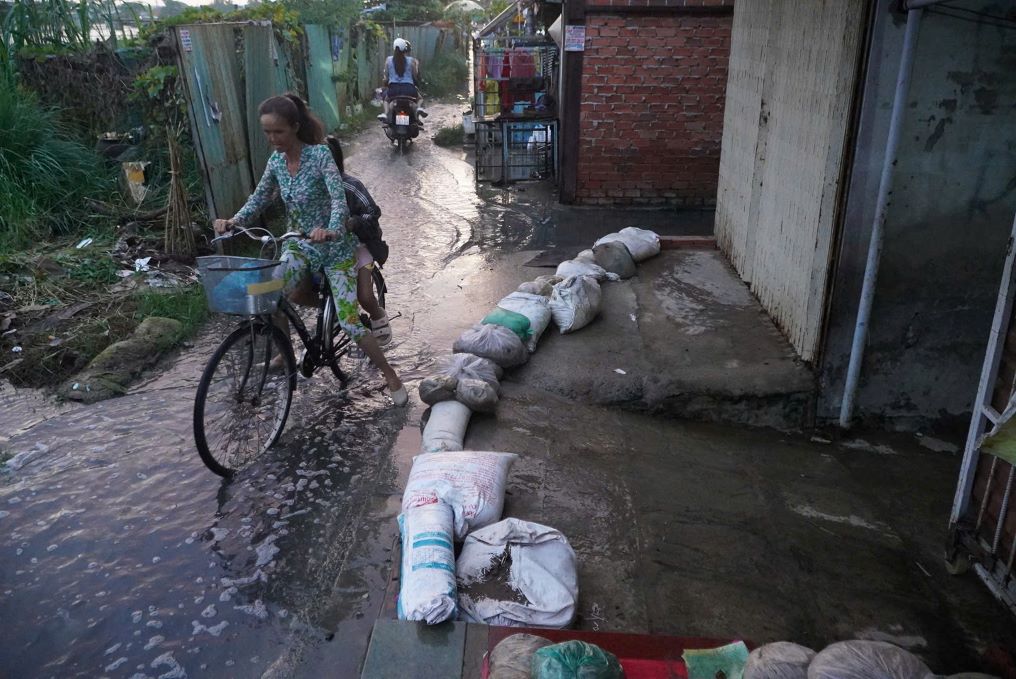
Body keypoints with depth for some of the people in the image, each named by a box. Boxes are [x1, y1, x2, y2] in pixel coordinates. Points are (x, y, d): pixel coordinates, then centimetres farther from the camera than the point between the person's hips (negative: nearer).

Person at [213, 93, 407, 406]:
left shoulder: (320, 154, -21)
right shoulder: (276, 160, -3)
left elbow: (339, 199, -32)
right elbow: (259, 198, 2)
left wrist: (331, 230, -52)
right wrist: (234, 220, -18)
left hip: (335, 246, -5)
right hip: (300, 243, 5)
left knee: (349, 322, -9)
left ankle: (392, 378, 9)